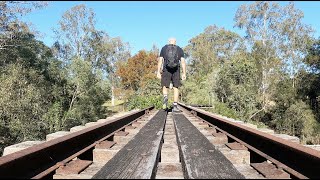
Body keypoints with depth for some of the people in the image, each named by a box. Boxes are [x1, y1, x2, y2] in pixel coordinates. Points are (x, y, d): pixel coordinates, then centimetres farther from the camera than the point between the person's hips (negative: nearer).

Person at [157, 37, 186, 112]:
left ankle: (165, 97, -23)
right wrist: (184, 73, -1)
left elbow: (160, 60, 2)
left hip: (166, 70, 0)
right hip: (176, 70, 0)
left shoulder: (164, 48, 11)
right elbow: (183, 61, 1)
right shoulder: (180, 49, 12)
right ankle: (175, 106, -1)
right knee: (176, 87, 5)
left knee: (165, 86, 9)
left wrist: (158, 72, 1)